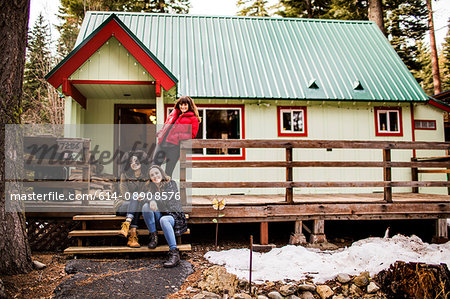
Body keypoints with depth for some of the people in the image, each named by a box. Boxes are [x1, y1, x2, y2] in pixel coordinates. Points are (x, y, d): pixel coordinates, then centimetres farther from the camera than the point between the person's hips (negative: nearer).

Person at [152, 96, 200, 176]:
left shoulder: (193, 119, 6)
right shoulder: (174, 113, 23)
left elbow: (192, 134, 1)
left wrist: (179, 136, -13)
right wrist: (162, 133, 10)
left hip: (174, 145, -6)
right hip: (162, 141, 6)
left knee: (168, 171, -5)